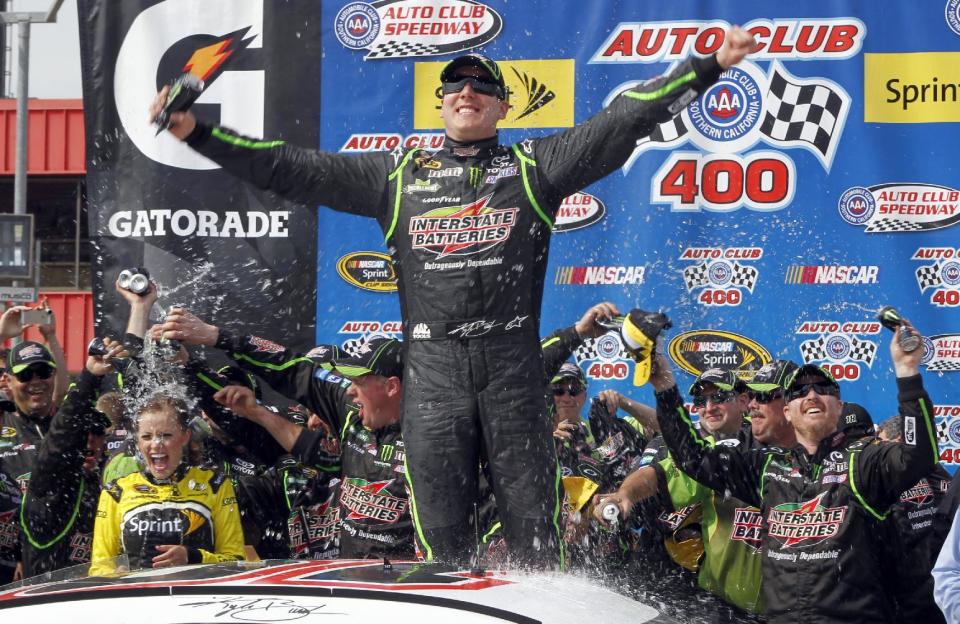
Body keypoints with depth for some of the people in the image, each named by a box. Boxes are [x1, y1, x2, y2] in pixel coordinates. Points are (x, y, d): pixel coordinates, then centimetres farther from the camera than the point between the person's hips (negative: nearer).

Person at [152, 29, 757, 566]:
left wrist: (708, 68, -3)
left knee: (532, 517, -2)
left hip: (512, 361, -1)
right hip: (433, 363, 1)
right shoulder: (399, 174, 15)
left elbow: (624, 121, 5)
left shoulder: (534, 165, 12)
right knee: (441, 527, 1)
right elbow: (293, 169, 13)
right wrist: (196, 132, 7)